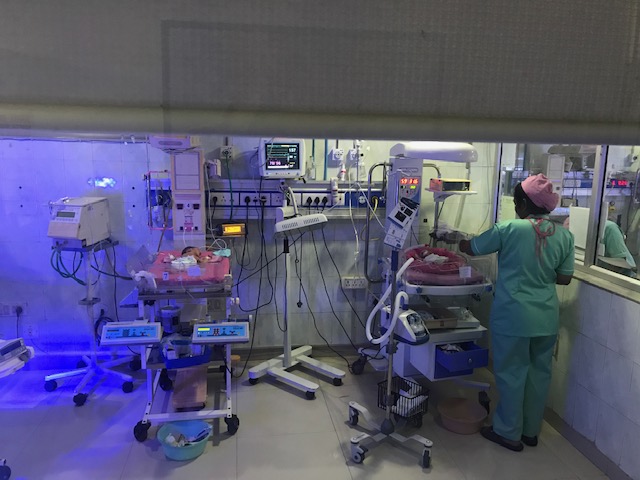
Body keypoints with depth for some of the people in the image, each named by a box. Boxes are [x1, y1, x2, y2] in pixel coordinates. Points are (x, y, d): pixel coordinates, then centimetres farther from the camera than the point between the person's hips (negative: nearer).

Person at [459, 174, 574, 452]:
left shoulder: (509, 229, -13)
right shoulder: (564, 235, -1)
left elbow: (470, 249, -2)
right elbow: (564, 278, 5)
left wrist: (457, 241, 20)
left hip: (513, 316, -5)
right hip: (547, 318, 5)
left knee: (511, 372, 9)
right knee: (539, 372, 17)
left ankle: (509, 433, 22)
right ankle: (531, 430, 33)